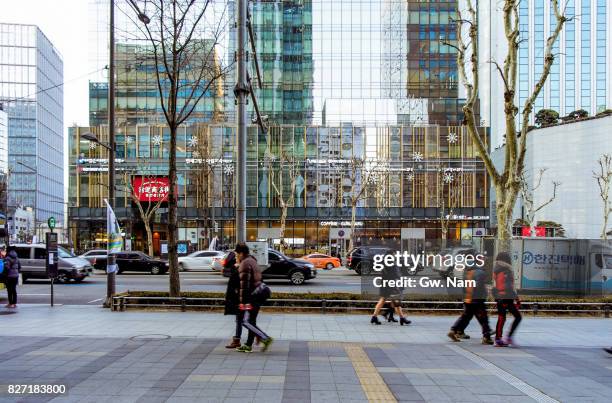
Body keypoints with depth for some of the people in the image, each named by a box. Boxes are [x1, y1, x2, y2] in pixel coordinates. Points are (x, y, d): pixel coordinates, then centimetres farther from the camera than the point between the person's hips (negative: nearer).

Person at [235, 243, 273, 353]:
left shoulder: (245, 263, -13)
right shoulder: (252, 261, 20)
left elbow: (244, 284, -19)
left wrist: (242, 301, -20)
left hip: (251, 297, -10)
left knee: (246, 321, -8)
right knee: (251, 321, 12)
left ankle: (265, 339, -13)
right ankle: (248, 345, 15)